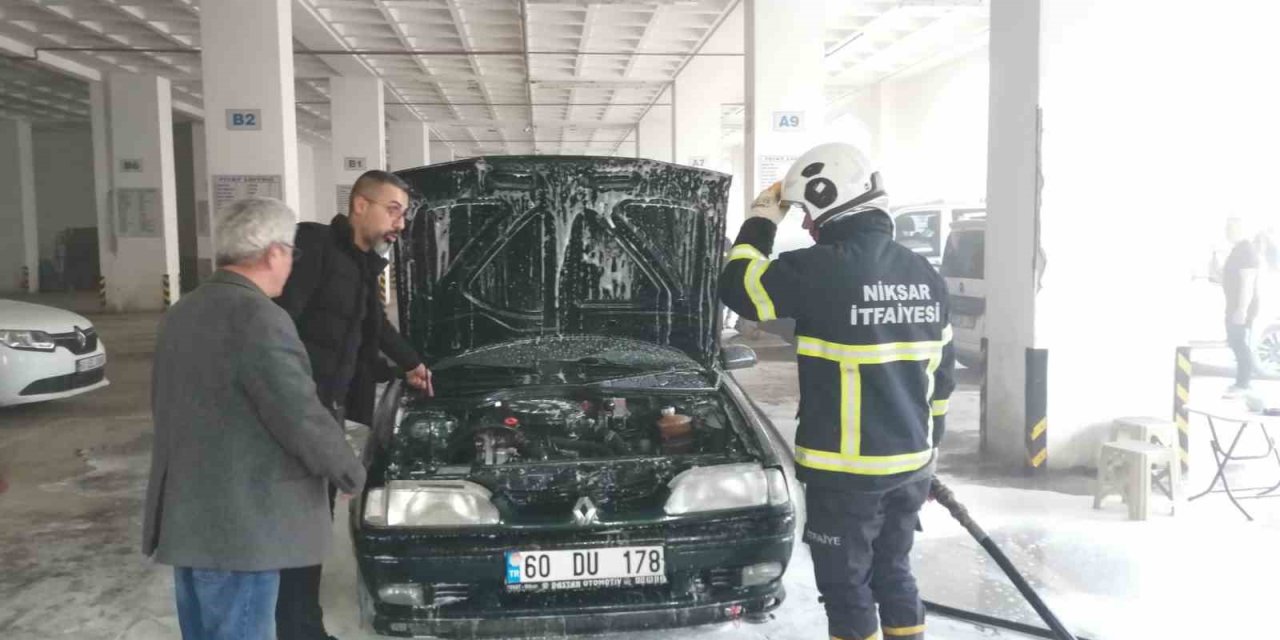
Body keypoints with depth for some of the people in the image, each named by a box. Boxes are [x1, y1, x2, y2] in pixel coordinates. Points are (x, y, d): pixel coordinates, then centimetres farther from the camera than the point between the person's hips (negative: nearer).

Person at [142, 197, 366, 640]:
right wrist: (350, 474, -3)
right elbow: (301, 417, -19)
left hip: (183, 516, 10)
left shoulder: (181, 314, 11)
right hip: (236, 525, -9)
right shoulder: (259, 318, -19)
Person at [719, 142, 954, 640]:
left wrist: (762, 219, 3)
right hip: (910, 464, 7)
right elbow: (941, 373, 12)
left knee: (847, 588, 8)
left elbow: (738, 287, -9)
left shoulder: (825, 270, -19)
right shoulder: (925, 276, 6)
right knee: (893, 574, 22)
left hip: (845, 471, -7)